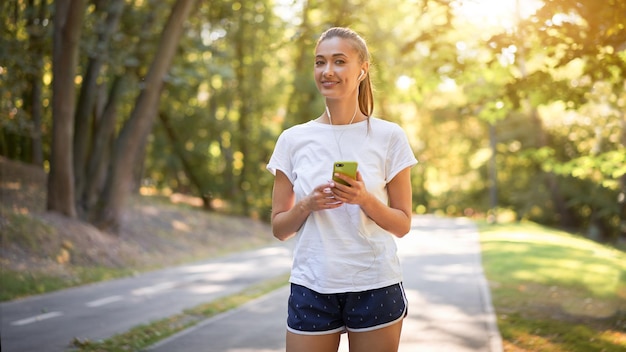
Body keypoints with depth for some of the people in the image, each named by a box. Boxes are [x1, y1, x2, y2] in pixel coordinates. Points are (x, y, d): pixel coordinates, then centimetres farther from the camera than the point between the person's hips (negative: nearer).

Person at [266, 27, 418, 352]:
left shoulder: (389, 136, 0)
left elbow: (402, 225, 2)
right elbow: (279, 229, 7)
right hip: (312, 287, 1)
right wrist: (307, 205, -12)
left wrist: (365, 199, -15)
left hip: (375, 286, -1)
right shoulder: (293, 139, 4)